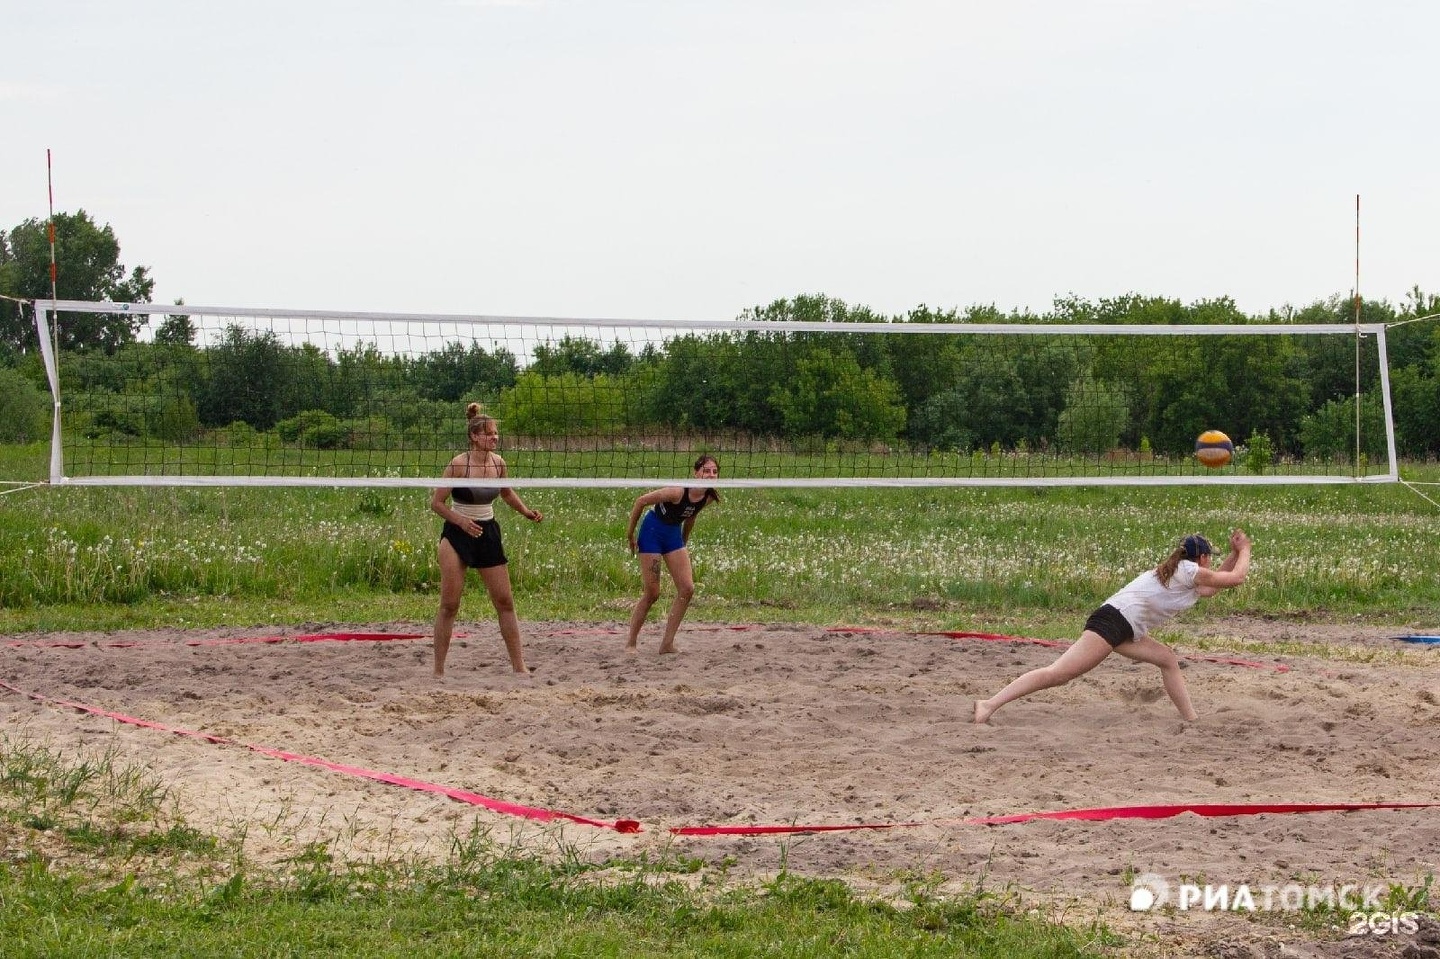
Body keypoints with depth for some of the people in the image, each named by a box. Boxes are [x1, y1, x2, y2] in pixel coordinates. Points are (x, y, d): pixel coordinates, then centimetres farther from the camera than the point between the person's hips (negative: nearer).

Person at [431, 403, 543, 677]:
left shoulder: (498, 463, 0)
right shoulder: (459, 464, -16)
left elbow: (507, 493, 20)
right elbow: (436, 502, -11)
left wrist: (526, 512, 6)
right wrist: (462, 521, -23)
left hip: (488, 533, 5)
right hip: (457, 534, -5)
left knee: (505, 602, 4)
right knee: (449, 605, -5)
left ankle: (518, 666, 10)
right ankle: (438, 670, 1)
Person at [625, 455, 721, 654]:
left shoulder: (709, 498, -9)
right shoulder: (678, 491, -29)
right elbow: (640, 501, -19)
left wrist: (684, 545, 18)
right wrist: (630, 534, -11)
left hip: (674, 534, 7)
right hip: (653, 531, -7)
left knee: (687, 589, -4)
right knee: (652, 593, -6)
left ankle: (667, 643, 3)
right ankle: (630, 644, 8)